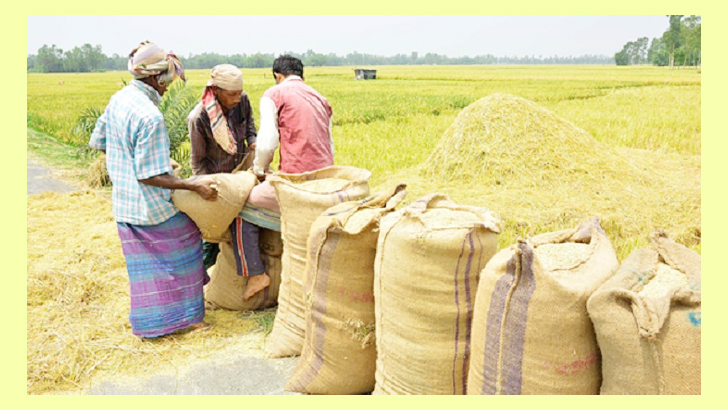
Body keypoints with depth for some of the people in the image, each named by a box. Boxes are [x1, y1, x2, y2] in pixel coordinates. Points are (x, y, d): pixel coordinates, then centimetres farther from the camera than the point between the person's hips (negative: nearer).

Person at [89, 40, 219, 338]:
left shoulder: (118, 99, 1)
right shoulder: (150, 116, -26)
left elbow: (98, 141, 15)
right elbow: (149, 177, -24)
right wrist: (194, 186, -22)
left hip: (123, 205, 8)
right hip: (153, 206, -8)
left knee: (144, 265, 19)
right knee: (180, 253, 12)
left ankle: (149, 323, 31)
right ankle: (185, 316, 23)